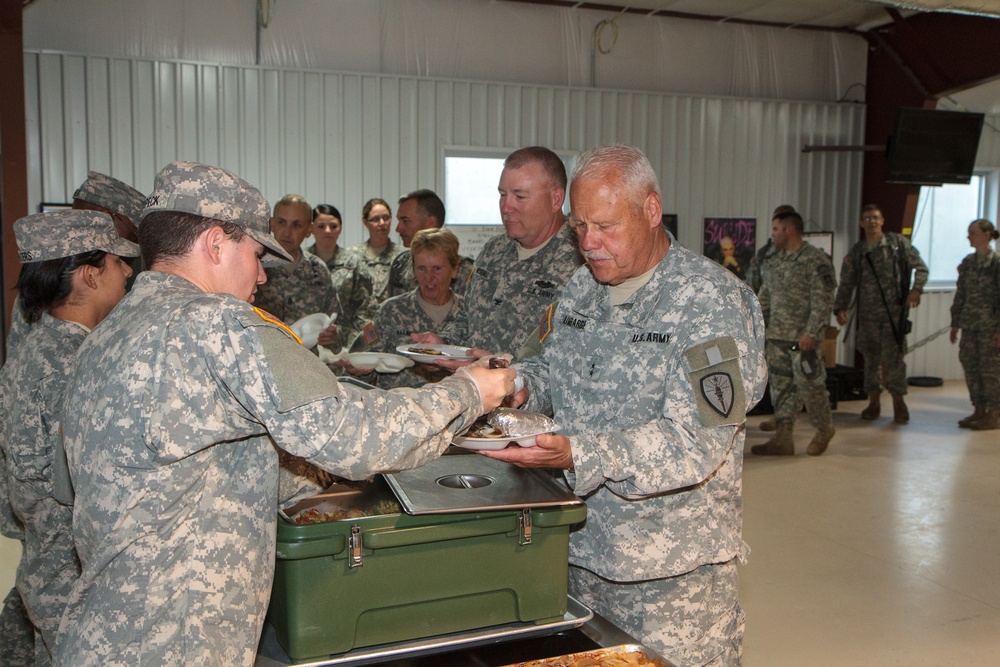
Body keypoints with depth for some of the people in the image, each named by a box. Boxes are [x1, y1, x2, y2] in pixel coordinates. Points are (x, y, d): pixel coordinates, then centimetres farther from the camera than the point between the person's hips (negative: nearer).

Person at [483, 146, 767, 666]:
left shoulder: (712, 302, -16)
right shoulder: (583, 288, 8)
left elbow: (696, 442, -24)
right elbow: (553, 369, 20)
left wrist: (578, 455, -35)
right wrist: (521, 386, -4)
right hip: (579, 548, 7)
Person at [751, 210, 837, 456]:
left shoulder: (815, 260, -9)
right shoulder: (774, 262, 16)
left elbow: (823, 301, -15)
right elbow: (765, 300, 21)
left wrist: (811, 333, -21)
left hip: (803, 338, -7)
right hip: (777, 337, 7)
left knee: (809, 386, -1)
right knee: (781, 387, 7)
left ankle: (824, 430, 21)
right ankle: (783, 438, 12)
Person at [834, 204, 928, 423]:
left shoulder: (898, 242, 4)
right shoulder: (856, 252, 9)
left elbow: (920, 267, 5)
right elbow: (846, 283, 9)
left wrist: (916, 289, -12)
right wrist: (841, 308, -4)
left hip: (894, 311, -2)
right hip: (867, 313, 3)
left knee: (893, 356, -4)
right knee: (871, 358, 7)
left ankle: (898, 401, 10)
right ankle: (874, 401, 17)